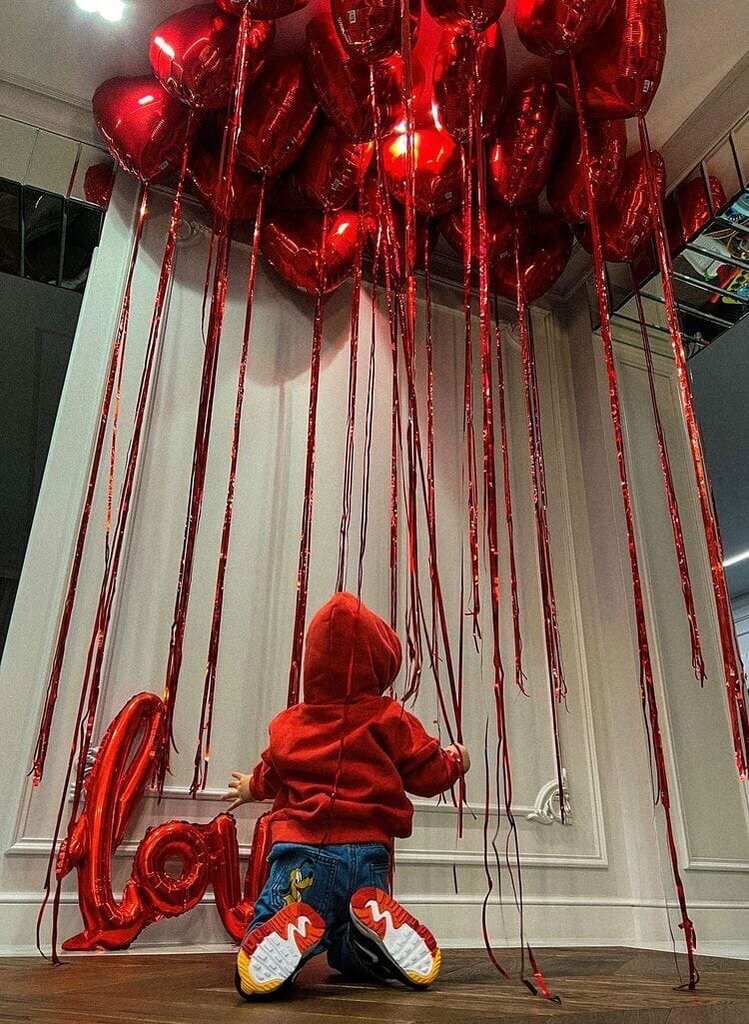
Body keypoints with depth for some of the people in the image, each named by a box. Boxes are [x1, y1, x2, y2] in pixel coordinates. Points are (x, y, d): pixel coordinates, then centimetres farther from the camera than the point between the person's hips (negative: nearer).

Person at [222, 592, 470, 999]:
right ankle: (379, 919, -11)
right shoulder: (392, 721, 2)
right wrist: (455, 762, 31)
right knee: (352, 957, 24)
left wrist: (251, 787, 51)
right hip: (368, 854, 1)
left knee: (254, 975, 3)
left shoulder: (288, 724, 9)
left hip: (304, 850, -1)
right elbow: (428, 774, 8)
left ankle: (294, 931, -31)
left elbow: (271, 775, 27)